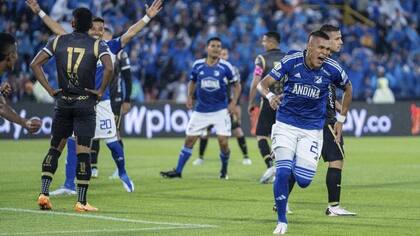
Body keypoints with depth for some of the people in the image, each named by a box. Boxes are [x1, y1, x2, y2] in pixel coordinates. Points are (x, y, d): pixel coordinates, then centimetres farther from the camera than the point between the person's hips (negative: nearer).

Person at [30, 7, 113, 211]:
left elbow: (35, 64, -1)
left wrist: (50, 90, 1)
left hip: (63, 103, 2)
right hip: (86, 104, -2)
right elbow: (109, 68, -21)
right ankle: (81, 202, -2)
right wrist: (100, 91, -8)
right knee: (83, 152, -2)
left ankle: (44, 193, 2)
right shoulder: (97, 45, -4)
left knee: (55, 149, 12)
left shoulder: (58, 41, 4)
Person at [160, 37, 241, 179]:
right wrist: (190, 97, 3)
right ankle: (178, 171, 12)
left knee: (223, 141, -11)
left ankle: (224, 170, 15)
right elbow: (192, 81, 19)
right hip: (201, 111, 2)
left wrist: (233, 102, -7)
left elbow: (236, 85, 5)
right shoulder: (197, 65, 0)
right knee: (189, 140, 2)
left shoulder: (226, 66, -6)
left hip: (220, 110, -2)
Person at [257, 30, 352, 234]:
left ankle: (297, 165, 32)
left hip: (312, 129, 1)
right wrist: (269, 95, -35)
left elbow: (347, 88, 9)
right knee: (283, 173, -15)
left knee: (304, 181, -7)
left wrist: (341, 120, 11)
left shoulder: (332, 69, -12)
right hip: (286, 124, -1)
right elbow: (263, 83, -11)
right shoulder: (291, 61, -14)